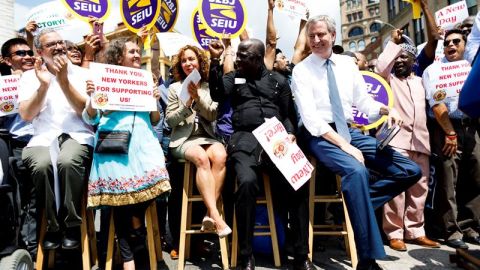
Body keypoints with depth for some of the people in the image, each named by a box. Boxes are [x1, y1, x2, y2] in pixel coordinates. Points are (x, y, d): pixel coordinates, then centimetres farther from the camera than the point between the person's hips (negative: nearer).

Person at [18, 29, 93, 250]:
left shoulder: (81, 74, 10)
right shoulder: (29, 76, 13)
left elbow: (85, 111, -3)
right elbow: (26, 115, 1)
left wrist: (63, 80, -9)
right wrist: (43, 85, -9)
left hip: (77, 135, -1)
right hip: (43, 137, 1)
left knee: (67, 162, -35)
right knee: (41, 165, -33)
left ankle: (72, 224, -17)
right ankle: (52, 225, -12)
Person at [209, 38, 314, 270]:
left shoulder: (279, 81, 20)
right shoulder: (233, 77, 20)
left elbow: (289, 115, 16)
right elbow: (218, 95, 0)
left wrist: (290, 134, -3)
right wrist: (215, 61, -5)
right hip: (246, 139, -1)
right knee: (247, 182, -31)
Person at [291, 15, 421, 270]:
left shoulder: (347, 63, 12)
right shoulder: (301, 70, -4)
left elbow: (364, 102, 14)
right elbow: (311, 119, -14)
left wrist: (387, 109, -8)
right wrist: (344, 145, -21)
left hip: (351, 131, 6)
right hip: (321, 136, -6)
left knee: (411, 171, -3)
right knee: (357, 171, -35)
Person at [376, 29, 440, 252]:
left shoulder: (419, 81, 25)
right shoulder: (389, 78, 11)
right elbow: (381, 66, -9)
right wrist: (393, 42, -1)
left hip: (420, 141, 5)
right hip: (396, 140, -5)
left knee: (419, 188, 5)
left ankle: (415, 231, 14)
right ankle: (394, 233, -3)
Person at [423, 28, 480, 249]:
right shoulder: (434, 70, 2)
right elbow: (437, 105, -8)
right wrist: (450, 134, -12)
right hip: (445, 129, -5)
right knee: (448, 181, -5)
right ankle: (452, 230, 4)